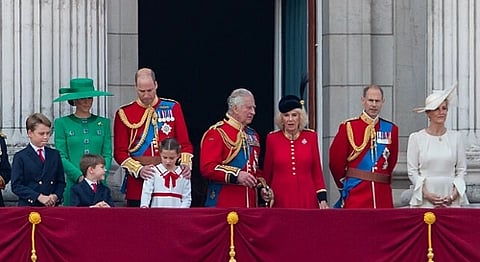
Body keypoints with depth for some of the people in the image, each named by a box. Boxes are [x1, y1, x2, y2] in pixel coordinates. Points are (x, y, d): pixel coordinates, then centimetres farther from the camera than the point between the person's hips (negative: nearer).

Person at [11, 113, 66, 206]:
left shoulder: (55, 155, 15)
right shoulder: (20, 157, 2)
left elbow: (61, 182, 16)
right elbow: (16, 186, -6)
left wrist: (56, 196, -5)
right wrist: (39, 197, -15)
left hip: (51, 207, 3)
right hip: (28, 206, -3)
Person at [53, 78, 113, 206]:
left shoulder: (103, 123, 12)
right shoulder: (62, 123, 5)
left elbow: (107, 155, 9)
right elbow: (61, 157, -1)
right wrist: (79, 176, -13)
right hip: (73, 182, -2)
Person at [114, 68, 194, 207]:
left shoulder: (173, 108, 6)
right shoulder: (124, 114, 3)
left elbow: (185, 143, 7)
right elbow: (120, 152, 0)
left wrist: (185, 163, -12)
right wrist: (139, 170, -16)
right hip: (137, 184, -1)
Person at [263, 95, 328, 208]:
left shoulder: (311, 136, 6)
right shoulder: (272, 138, 3)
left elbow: (317, 171, 7)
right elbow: (267, 173, 10)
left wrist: (322, 199, 1)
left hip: (307, 200, 1)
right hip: (280, 200, -1)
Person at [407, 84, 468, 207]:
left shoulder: (455, 137, 8)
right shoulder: (416, 138, 3)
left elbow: (461, 171, 8)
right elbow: (412, 172, 1)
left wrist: (454, 194, -6)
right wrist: (426, 194, -10)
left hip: (451, 198, 1)